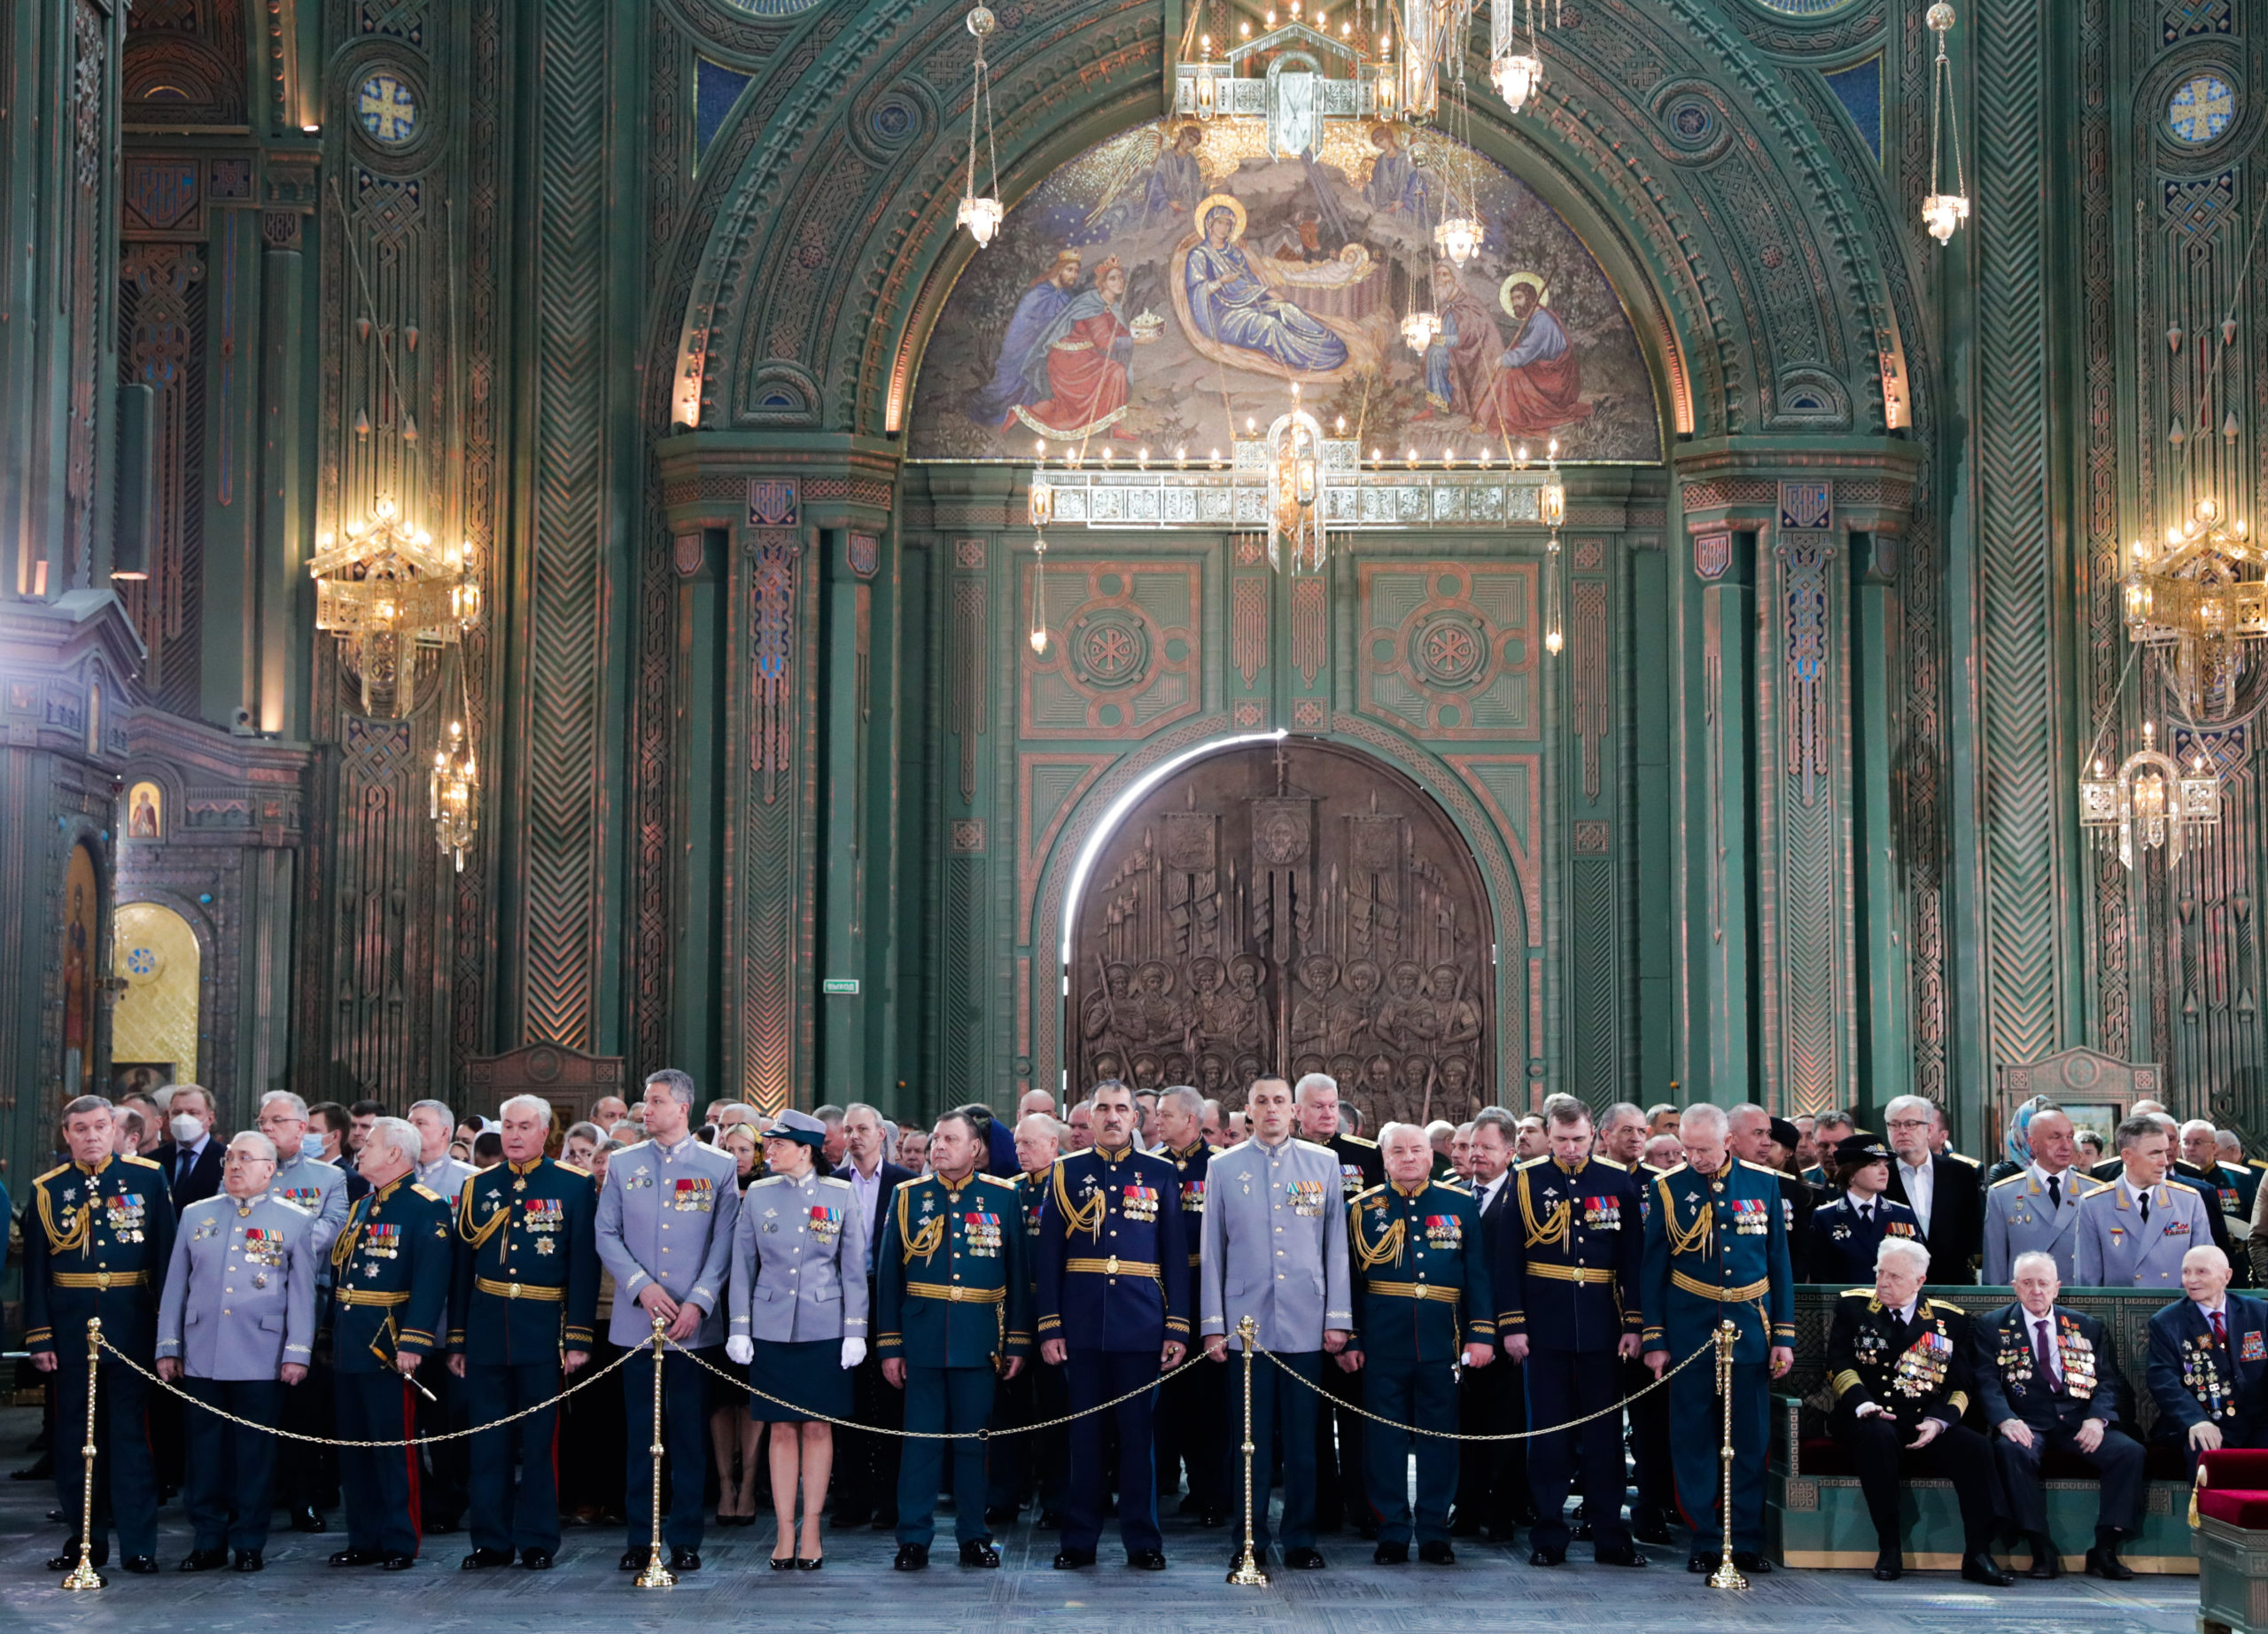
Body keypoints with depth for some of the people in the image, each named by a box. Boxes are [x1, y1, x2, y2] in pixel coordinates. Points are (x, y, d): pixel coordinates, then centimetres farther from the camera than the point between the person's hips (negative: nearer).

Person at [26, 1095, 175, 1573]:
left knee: (131, 1435, 0)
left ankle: (138, 1544, 3)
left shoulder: (148, 1178, 3)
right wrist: (39, 1336, -2)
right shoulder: (46, 1191, 6)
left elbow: (167, 1255, 3)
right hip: (72, 1331, 2)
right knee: (76, 1437, 6)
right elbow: (35, 1270, 4)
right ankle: (86, 1540, 15)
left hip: (132, 1329, -1)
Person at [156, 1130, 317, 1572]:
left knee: (255, 1453, 2)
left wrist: (297, 1353, -4)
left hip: (262, 1361, -2)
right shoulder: (195, 1216, 12)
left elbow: (302, 1292, 2)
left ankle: (250, 1543, 10)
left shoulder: (294, 1220, 4)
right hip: (201, 1357, 3)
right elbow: (175, 1285, 13)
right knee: (205, 1450, 4)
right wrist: (168, 1347, 8)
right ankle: (208, 1540, 13)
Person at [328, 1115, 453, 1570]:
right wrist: (332, 1340, 16)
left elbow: (431, 1281, -17)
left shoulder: (426, 1208, -9)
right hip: (349, 1348, 8)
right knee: (354, 1447, 11)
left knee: (394, 1447, -3)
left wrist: (412, 1344, -23)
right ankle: (364, 1540, 18)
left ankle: (401, 1544, 3)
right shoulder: (362, 1206, 17)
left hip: (389, 1349, -8)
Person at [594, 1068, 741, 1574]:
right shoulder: (623, 1164, 9)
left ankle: (685, 1540, 8)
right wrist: (642, 1286, -8)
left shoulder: (718, 1167, 4)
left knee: (689, 1433, 1)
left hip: (693, 1323, -1)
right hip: (636, 1320, 2)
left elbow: (724, 1243, 1)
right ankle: (640, 1538, 11)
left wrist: (698, 1302, -10)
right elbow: (606, 1235, 6)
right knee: (641, 1433, 4)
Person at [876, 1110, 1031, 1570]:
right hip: (922, 1337, 0)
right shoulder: (907, 1196, 6)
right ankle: (914, 1539, 8)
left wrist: (1017, 1342, 1)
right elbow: (888, 1274, 5)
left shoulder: (1002, 1197, 4)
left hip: (978, 1340, 0)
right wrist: (889, 1345, 1)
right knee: (921, 1440, 1)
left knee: (973, 1440, 5)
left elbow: (1017, 1273, 5)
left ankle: (973, 1536, 15)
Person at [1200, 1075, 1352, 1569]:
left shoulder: (1324, 1163, 8)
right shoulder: (1223, 1168, 7)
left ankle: (1301, 1539, 12)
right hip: (1246, 1321, 0)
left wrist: (1338, 1318, 2)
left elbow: (1337, 1245, 8)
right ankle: (1250, 1541, 9)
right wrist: (1212, 1324, 2)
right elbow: (1211, 1251, 7)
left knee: (1302, 1439, 3)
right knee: (1251, 1438, 1)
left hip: (1305, 1324, 0)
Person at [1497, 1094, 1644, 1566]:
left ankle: (1610, 1535, 11)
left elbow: (1633, 1257, 5)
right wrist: (1512, 1323, -6)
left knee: (1605, 1430, 4)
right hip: (1546, 1327, -1)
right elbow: (1508, 1258, 0)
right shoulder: (1526, 1181, 1)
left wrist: (1634, 1323, -1)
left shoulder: (1618, 1182, 5)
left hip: (1602, 1327, 1)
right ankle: (1549, 1536, 10)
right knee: (1548, 1432, 3)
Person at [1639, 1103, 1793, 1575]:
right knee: (1693, 1440, 1)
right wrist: (1654, 1339, -1)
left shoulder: (1763, 1182, 4)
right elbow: (1653, 1267, 3)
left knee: (1749, 1439, 3)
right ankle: (1706, 1540, 9)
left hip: (1749, 1328, 1)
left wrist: (1784, 1335, 4)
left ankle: (1746, 1540, 11)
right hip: (1689, 1331, -1)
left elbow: (1779, 1262, 8)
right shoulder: (1668, 1187, 0)